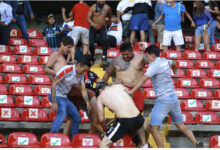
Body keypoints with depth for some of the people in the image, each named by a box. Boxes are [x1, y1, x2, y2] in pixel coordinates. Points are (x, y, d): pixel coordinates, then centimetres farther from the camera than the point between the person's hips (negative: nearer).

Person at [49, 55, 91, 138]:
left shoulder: (81, 74, 2)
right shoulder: (66, 70, -23)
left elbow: (83, 90, 2)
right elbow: (53, 84, -24)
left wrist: (88, 103, -12)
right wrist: (54, 102, -29)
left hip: (64, 97, 9)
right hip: (56, 95, -9)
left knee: (77, 117, 12)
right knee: (62, 114, -32)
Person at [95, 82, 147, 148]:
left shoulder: (100, 98, 12)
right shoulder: (119, 86, 19)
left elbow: (101, 119, 14)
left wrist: (106, 129, 33)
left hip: (125, 122, -5)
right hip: (138, 118, 5)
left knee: (103, 145, 5)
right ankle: (144, 146, 49)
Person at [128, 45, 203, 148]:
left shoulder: (154, 65, -10)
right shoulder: (165, 61, 13)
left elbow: (144, 79, -23)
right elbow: (173, 63, 38)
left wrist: (132, 91, -29)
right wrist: (174, 67, 61)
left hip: (163, 100, -9)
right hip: (174, 98, 9)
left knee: (153, 128, -11)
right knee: (181, 126, 16)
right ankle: (196, 144, 11)